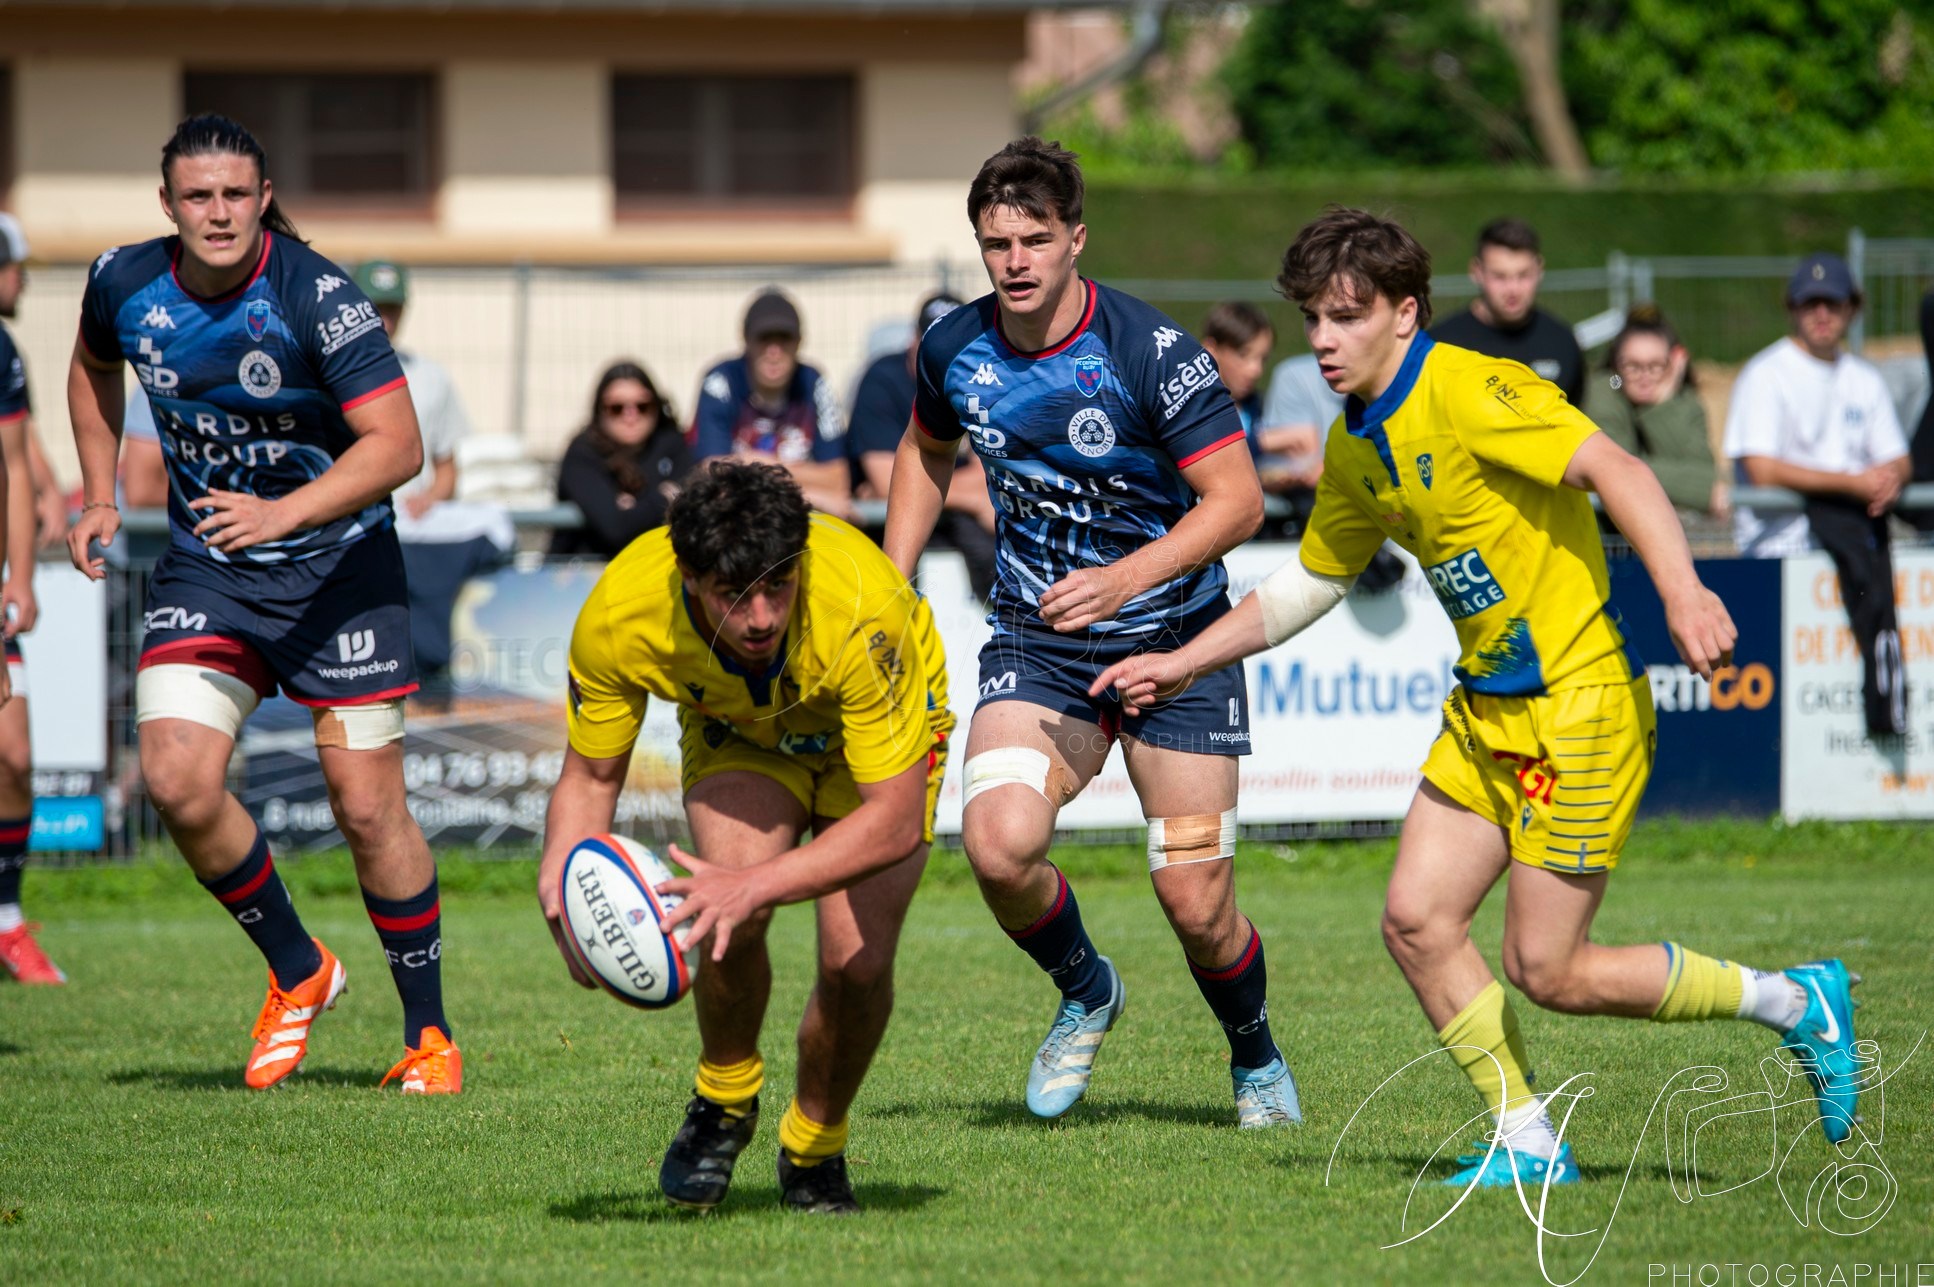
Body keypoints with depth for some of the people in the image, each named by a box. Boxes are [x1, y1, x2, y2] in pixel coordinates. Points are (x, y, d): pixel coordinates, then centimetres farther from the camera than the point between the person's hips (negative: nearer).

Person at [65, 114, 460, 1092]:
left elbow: (397, 444, -23)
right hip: (203, 570, 4)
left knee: (367, 807, -5)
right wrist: (99, 493, 10)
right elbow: (93, 365, 19)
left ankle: (429, 1034, 12)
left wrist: (284, 513, -35)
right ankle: (297, 971, 10)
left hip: (336, 565, -4)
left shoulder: (316, 296, -20)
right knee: (178, 782, -13)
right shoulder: (124, 285, -6)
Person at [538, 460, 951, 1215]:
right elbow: (591, 777, -15)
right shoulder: (616, 615, -33)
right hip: (736, 733, 1)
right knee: (730, 923, -26)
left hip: (874, 732, -1)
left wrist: (756, 887, -49)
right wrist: (561, 878, -36)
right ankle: (724, 1101, 5)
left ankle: (815, 1147, 13)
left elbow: (896, 820, -38)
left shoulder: (862, 609, -42)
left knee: (858, 962, -18)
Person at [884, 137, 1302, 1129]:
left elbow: (1236, 499, -17)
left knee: (1195, 905, -5)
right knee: (998, 844, -23)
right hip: (1035, 642, 3)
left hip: (1176, 645, -3)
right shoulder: (956, 350, -5)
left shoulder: (1152, 354, -19)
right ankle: (1085, 993, 9)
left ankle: (1256, 1057, 28)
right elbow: (926, 450, 18)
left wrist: (1125, 579, -30)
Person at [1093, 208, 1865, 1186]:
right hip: (1485, 709, 9)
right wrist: (1184, 663, 21)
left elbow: (1614, 470, -26)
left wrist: (1681, 590, -39)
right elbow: (1307, 583, 24)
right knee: (1416, 922, 1)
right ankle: (1527, 1143, 12)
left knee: (1549, 972, -8)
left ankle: (1795, 1002, 9)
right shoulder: (1357, 449, 10)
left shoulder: (1469, 392, -17)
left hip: (1579, 698, -9)